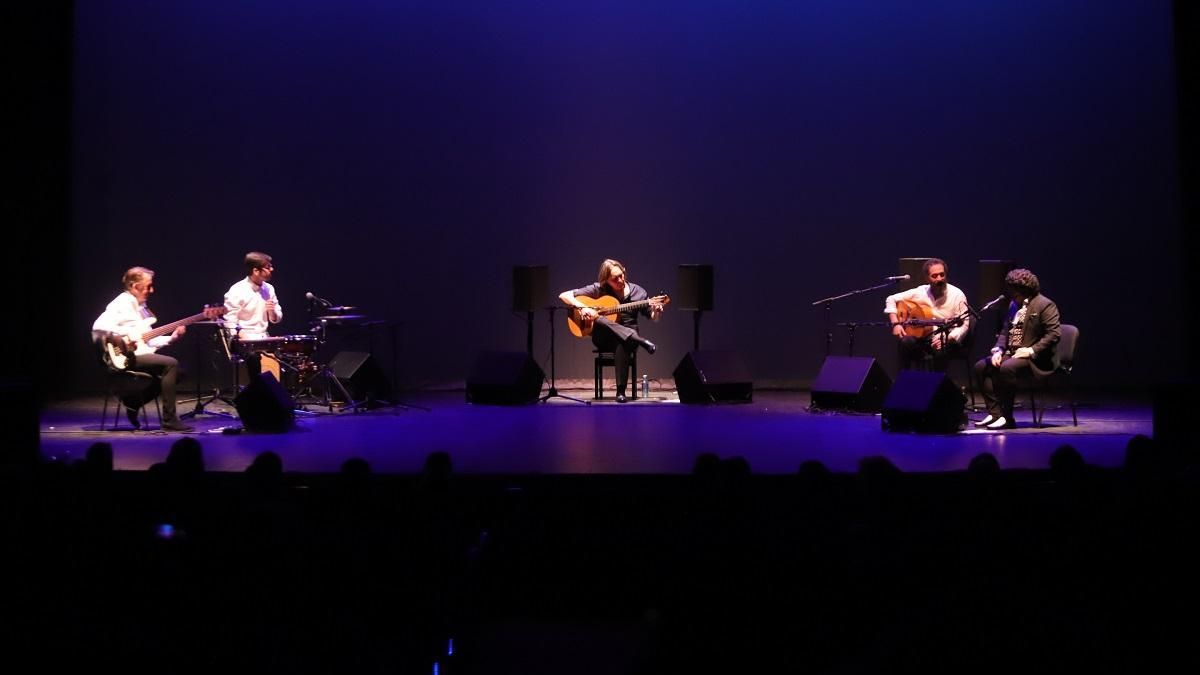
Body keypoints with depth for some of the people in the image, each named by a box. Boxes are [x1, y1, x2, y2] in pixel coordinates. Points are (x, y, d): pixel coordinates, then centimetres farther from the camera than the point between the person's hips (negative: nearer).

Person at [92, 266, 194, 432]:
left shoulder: (140, 307, 18)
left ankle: (134, 402, 13)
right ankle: (169, 420, -20)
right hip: (125, 358, -10)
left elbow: (147, 340, 17)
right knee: (170, 364, -23)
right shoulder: (122, 304, -9)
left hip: (140, 355, 10)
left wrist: (171, 337, 6)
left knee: (176, 372, 7)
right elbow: (99, 326, -24)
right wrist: (123, 337, -26)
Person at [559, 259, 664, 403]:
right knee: (598, 320, -34)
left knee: (622, 345, -38)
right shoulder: (598, 289, -2)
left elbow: (653, 318, 10)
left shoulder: (637, 292, 2)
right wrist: (582, 307, -20)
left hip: (627, 338, 0)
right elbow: (564, 295, -4)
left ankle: (621, 391, -32)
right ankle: (641, 341, -39)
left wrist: (657, 311, -14)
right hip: (604, 338, 0)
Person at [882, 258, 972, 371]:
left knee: (940, 350, -37)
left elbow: (964, 325, -8)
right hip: (923, 337, 3)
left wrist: (946, 338, -24)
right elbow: (891, 299, 8)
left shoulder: (957, 295, -6)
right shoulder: (920, 292, 1)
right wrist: (895, 324, -5)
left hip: (948, 341, -2)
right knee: (906, 342, -29)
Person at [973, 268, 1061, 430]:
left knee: (1006, 368, -35)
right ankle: (995, 413, -11)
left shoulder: (1045, 305, -9)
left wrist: (1032, 351, -22)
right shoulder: (1014, 305, 17)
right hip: (1011, 353, 9)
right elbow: (1005, 331, 22)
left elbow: (1054, 333, -17)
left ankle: (1007, 418, -24)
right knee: (981, 367, -8)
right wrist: (998, 350, 3)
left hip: (1035, 359, -9)